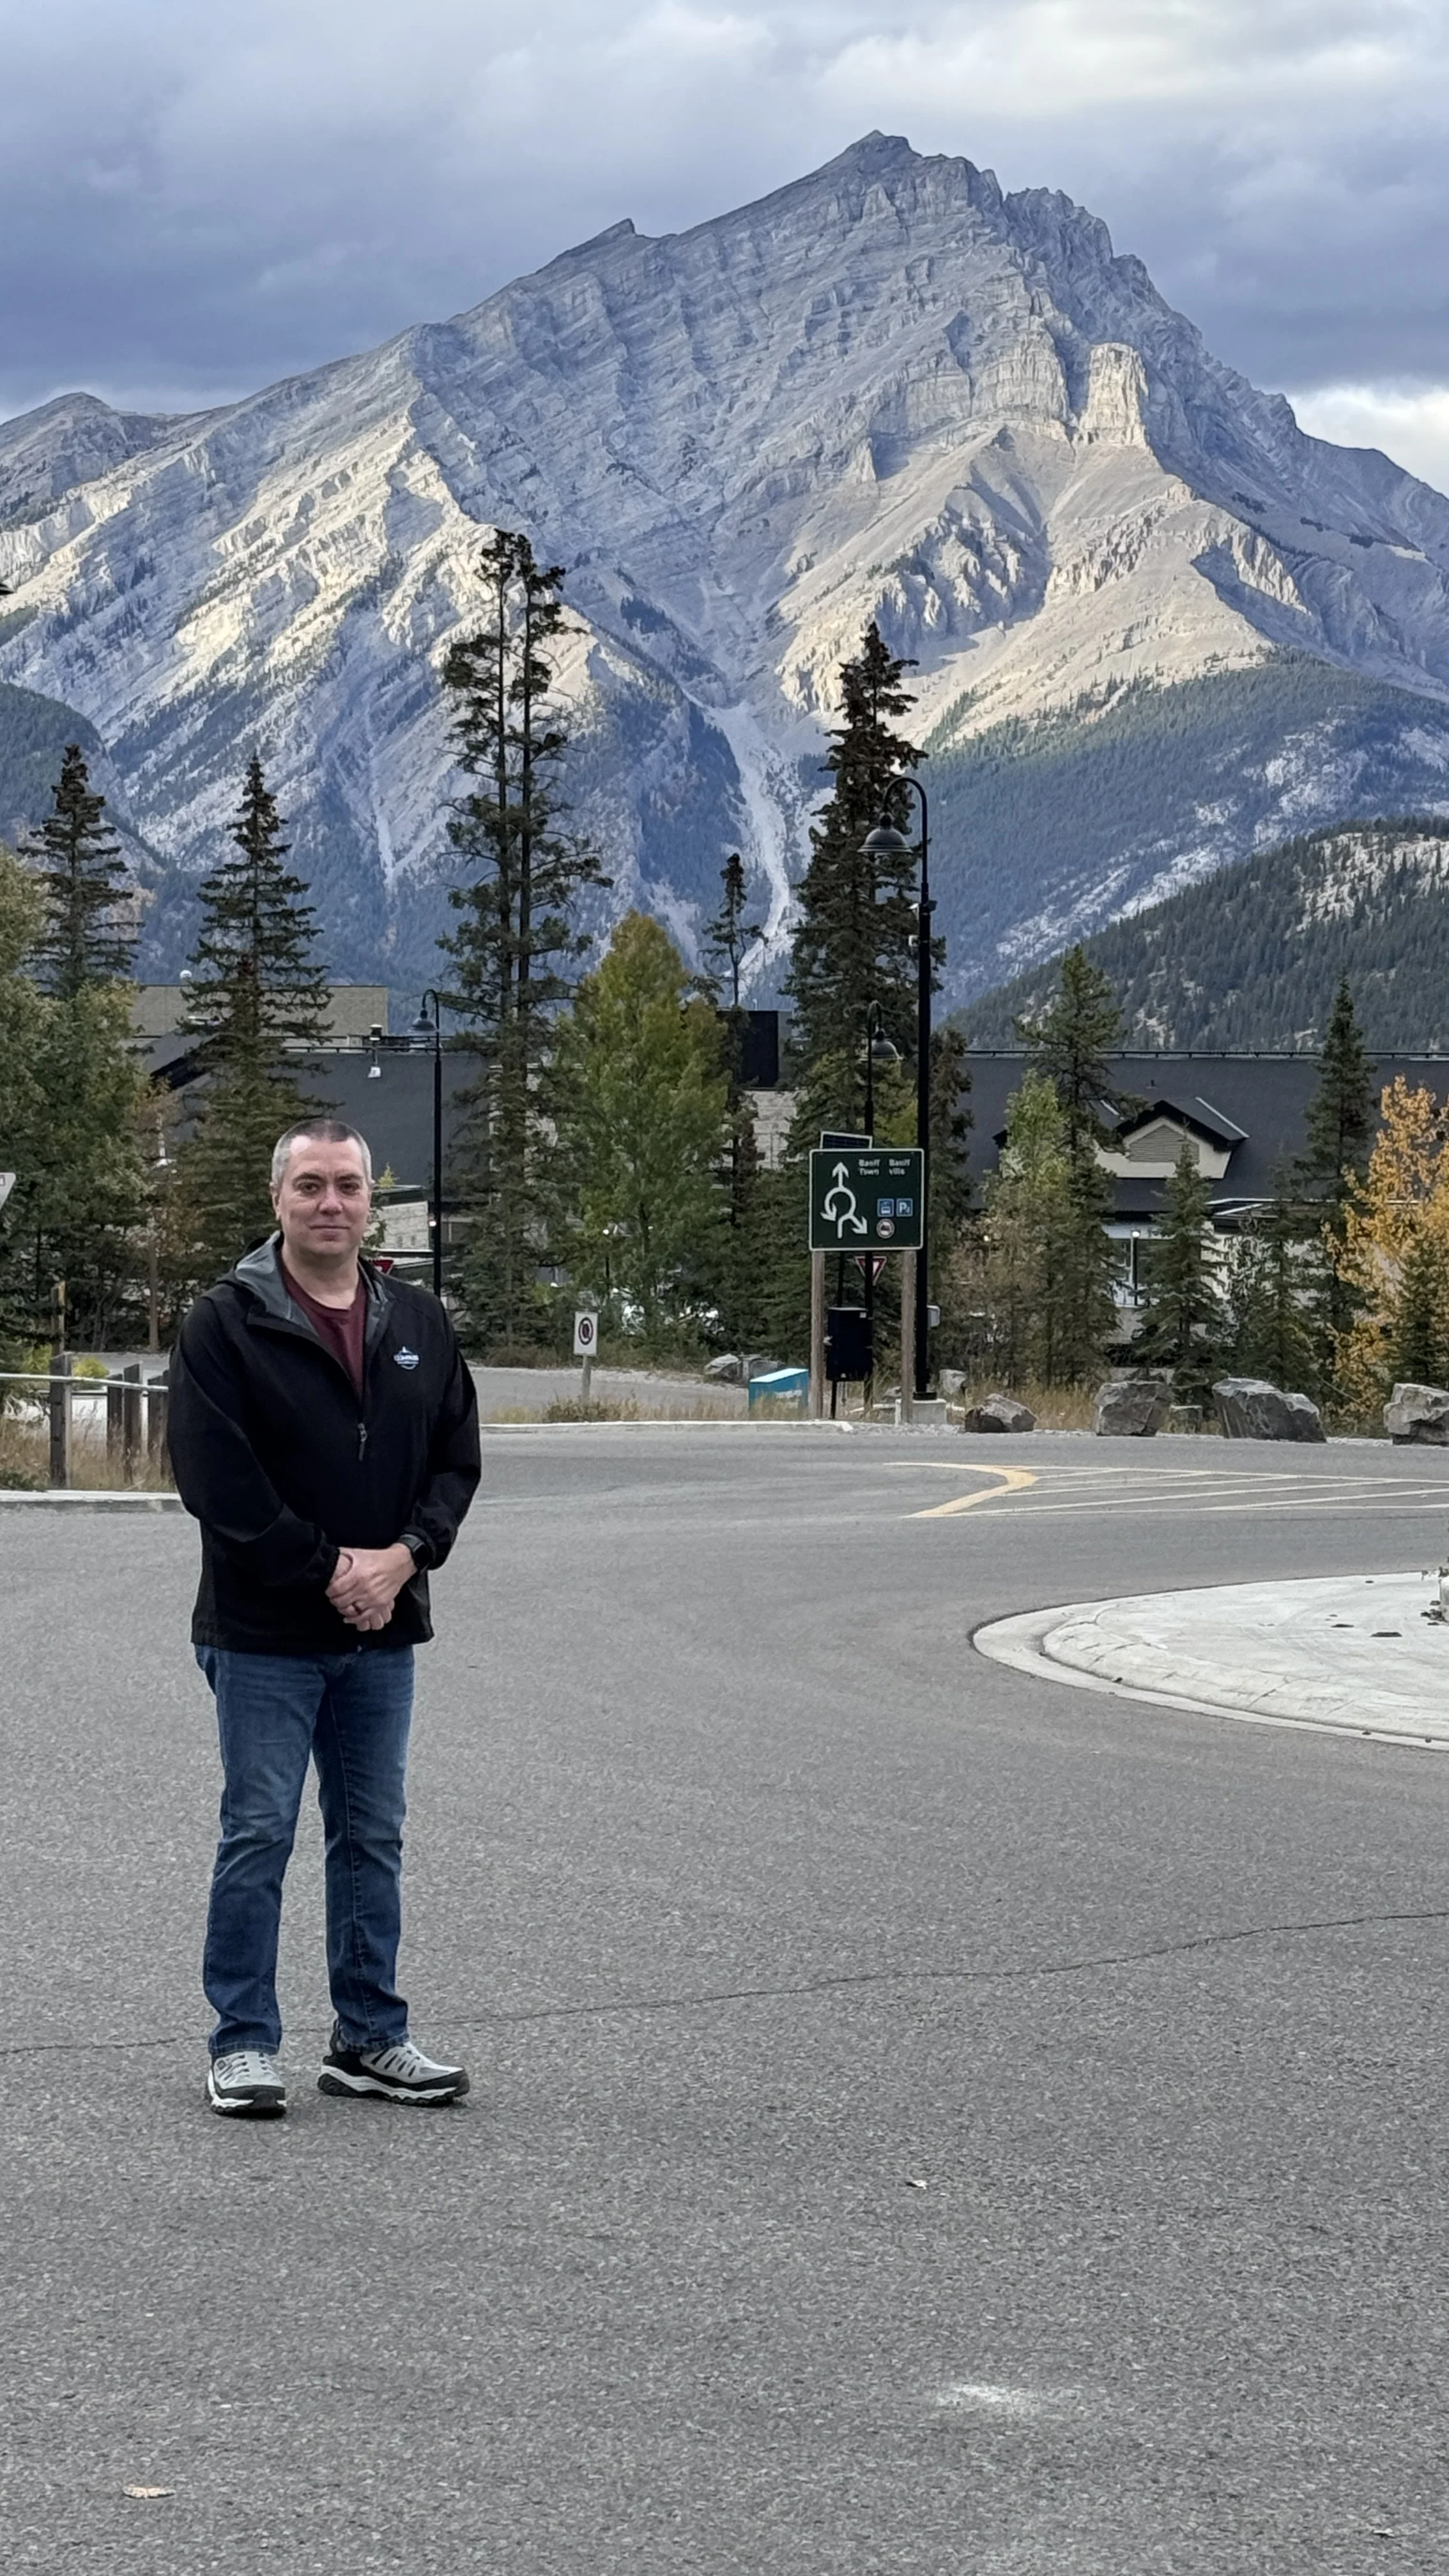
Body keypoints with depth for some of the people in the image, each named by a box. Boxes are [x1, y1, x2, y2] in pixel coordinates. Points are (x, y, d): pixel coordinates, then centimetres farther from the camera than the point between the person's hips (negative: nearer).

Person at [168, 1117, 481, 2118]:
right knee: (258, 1837, -2)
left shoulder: (418, 1323, 9)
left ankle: (372, 2040, 18)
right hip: (264, 1631, -5)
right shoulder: (226, 1323, -6)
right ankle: (245, 2043, 6)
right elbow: (215, 1476, -12)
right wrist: (325, 1569, -15)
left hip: (383, 1630, 5)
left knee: (374, 1839, 10)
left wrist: (402, 1556, -8)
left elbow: (458, 1459, 10)